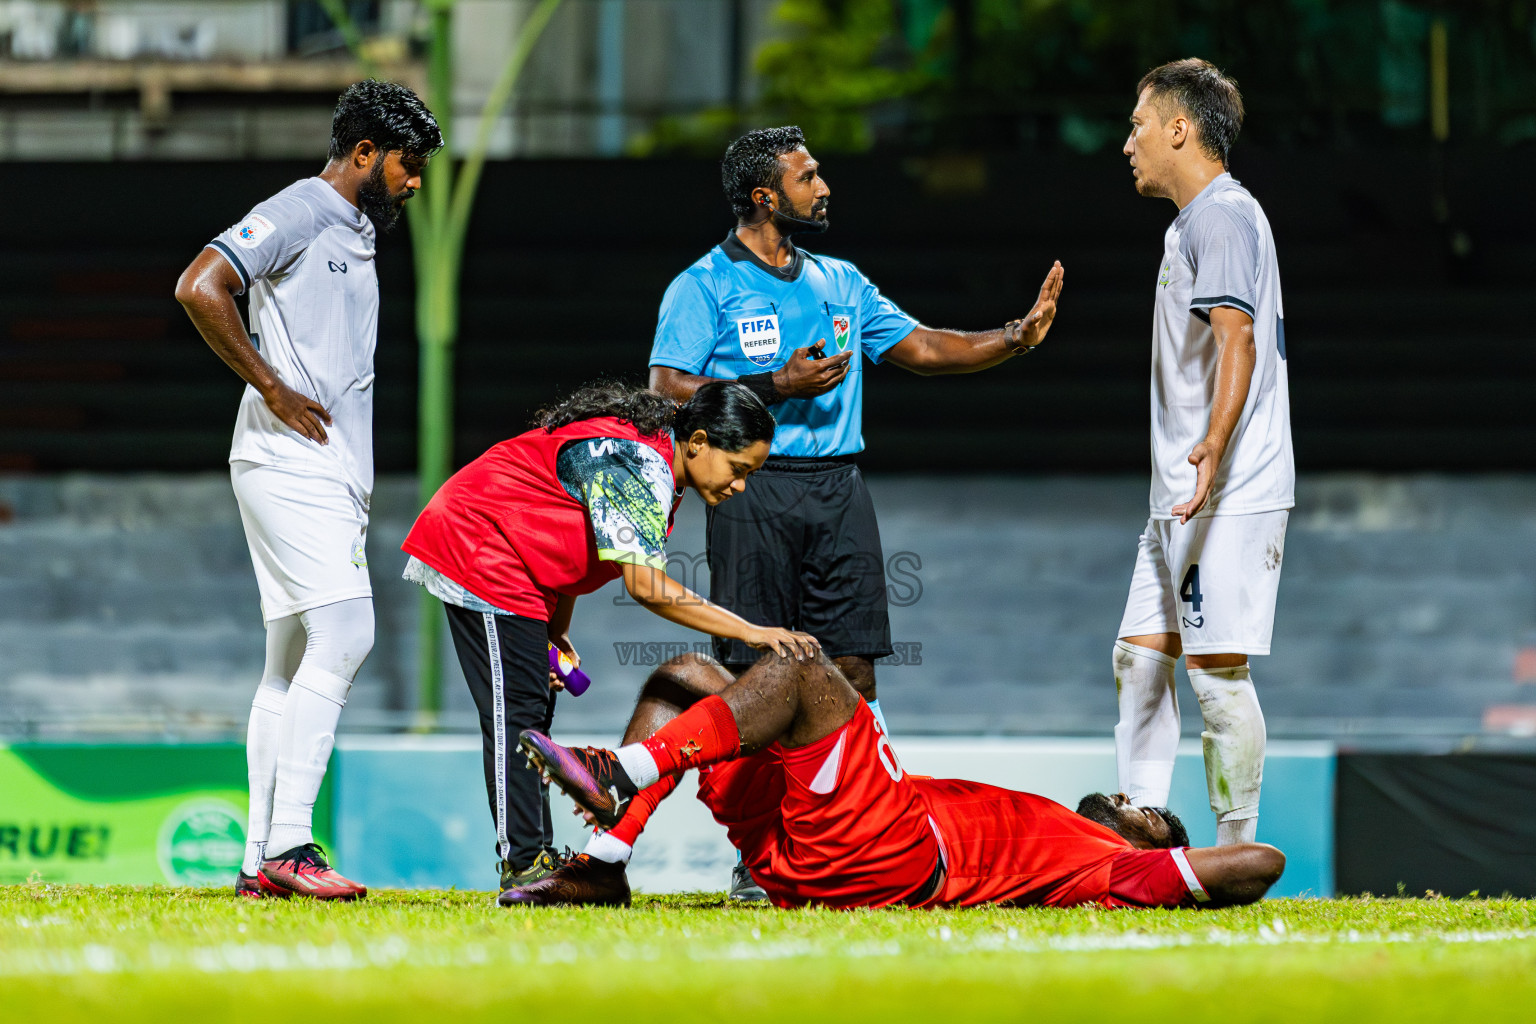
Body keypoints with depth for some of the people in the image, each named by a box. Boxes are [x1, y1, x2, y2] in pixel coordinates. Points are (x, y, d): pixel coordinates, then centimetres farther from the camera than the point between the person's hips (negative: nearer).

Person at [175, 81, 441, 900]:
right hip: (288, 464, -10)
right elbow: (198, 288, -20)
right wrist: (272, 389, -17)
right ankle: (287, 844, -21)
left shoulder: (356, 235, 22)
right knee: (342, 635, -18)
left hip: (333, 478, 10)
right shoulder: (297, 213, -7)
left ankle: (263, 861, 8)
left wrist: (357, 490, 17)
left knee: (296, 662, 8)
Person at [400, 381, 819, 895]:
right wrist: (750, 633, -34)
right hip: (480, 553, -11)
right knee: (516, 708, -13)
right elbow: (646, 584, -33)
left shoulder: (651, 459, 7)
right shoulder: (638, 463, -25)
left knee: (532, 711, 9)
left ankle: (534, 858, 9)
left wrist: (555, 634, 8)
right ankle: (523, 864, -15)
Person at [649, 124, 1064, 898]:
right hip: (753, 489, -5)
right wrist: (779, 386, -13)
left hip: (838, 487, 5)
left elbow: (919, 348, 19)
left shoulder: (840, 282, 18)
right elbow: (669, 394, -8)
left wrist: (1016, 338, 7)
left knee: (853, 672, -1)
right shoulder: (705, 287, 0)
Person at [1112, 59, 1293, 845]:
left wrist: (1214, 447, -35)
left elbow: (1237, 339, -23)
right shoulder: (1190, 223, 21)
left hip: (1231, 491, -11)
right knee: (1140, 655, 10)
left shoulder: (1222, 216, -11)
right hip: (1182, 491, 11)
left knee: (1216, 665, -11)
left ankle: (1238, 852, -8)